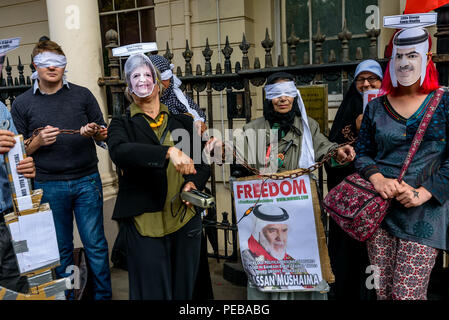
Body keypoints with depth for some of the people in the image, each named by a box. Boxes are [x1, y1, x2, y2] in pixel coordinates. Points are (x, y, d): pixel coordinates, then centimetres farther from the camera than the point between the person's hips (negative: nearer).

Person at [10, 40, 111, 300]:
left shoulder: (82, 95, 5)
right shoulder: (22, 104, 5)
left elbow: (104, 135, 8)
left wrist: (94, 132, -14)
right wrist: (38, 141, -12)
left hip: (87, 181, 0)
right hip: (49, 185, 1)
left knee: (95, 244, 5)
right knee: (61, 249, 12)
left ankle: (103, 294, 22)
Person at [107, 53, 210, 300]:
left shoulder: (183, 122, 13)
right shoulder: (122, 124, 5)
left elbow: (203, 162, 15)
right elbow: (118, 151, -17)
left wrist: (193, 183, -7)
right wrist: (168, 152, -29)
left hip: (185, 219, 3)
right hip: (144, 221, -2)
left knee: (184, 289, 13)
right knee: (152, 290, 4)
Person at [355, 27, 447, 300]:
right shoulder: (377, 107, 10)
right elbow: (363, 152, 9)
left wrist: (423, 193, -14)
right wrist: (377, 179, -11)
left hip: (424, 211, -2)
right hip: (379, 206, 2)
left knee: (407, 294, -4)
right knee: (382, 291, 6)